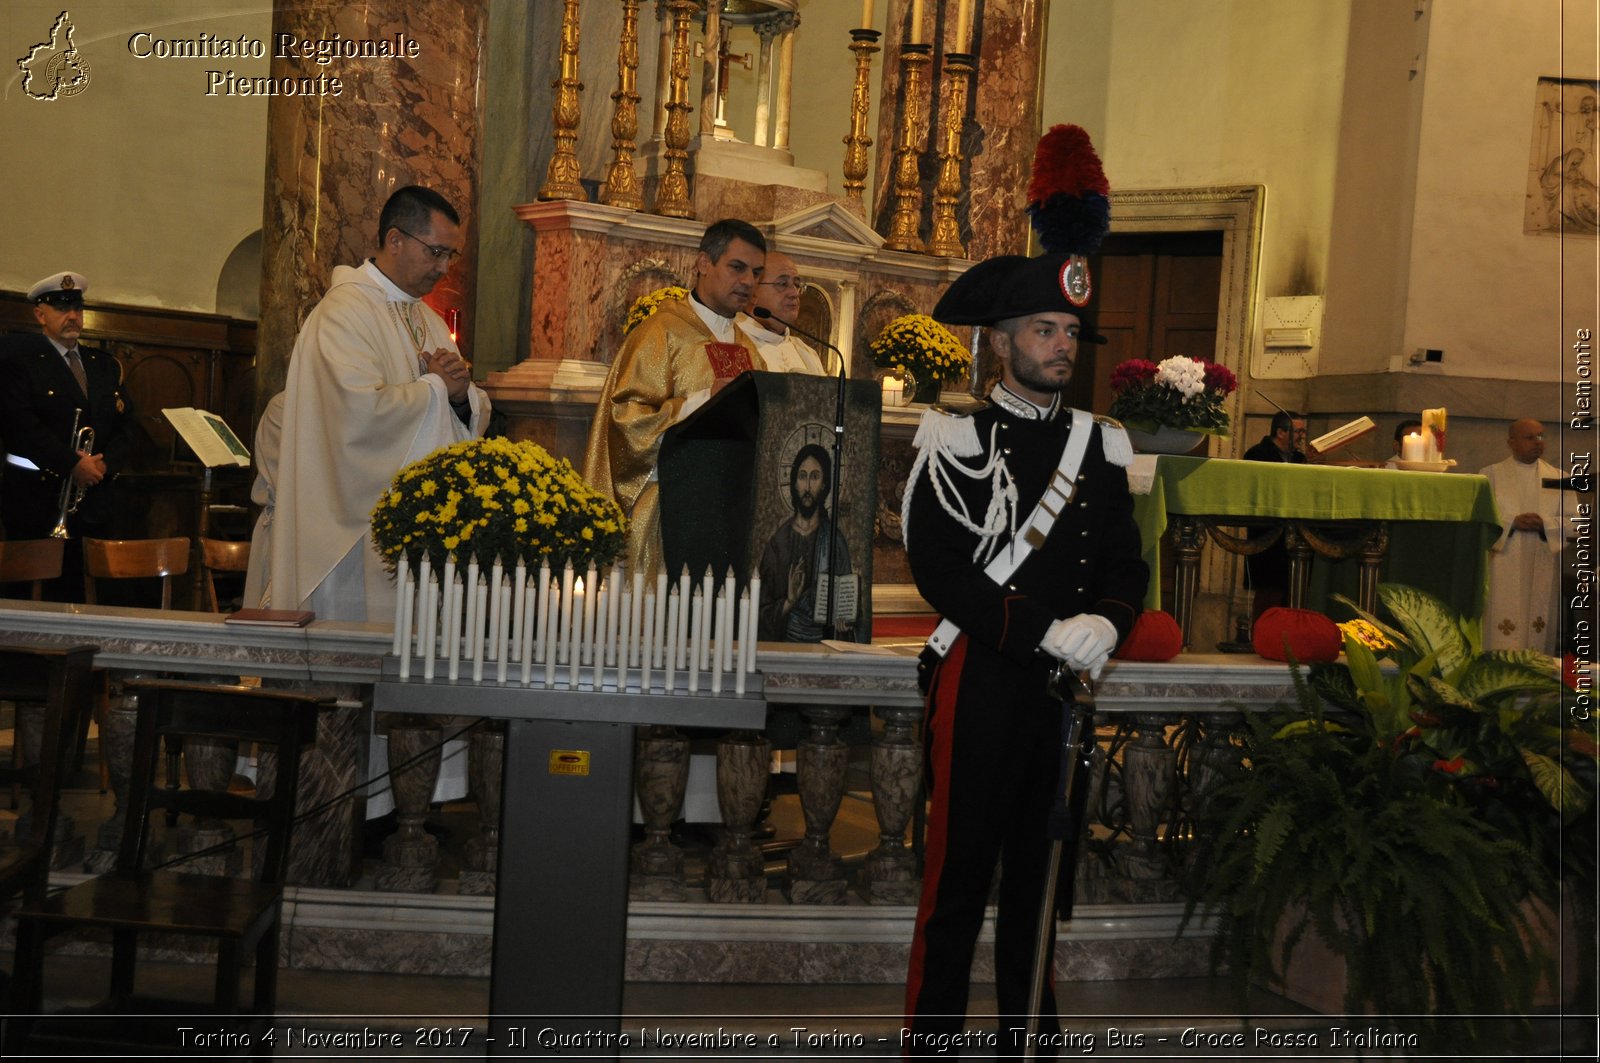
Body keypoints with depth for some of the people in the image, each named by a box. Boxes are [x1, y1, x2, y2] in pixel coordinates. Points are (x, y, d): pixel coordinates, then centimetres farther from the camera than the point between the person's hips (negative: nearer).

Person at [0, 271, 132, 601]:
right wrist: (73, 465, -18)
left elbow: (124, 423, 11)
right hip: (39, 496, -4)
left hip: (95, 498, 5)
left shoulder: (106, 365, 17)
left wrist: (105, 463, -7)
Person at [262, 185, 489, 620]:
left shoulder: (430, 320, 17)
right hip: (360, 531, -8)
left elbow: (474, 418, 18)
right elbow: (362, 411, -24)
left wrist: (462, 393, -6)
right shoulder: (345, 310, -9)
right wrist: (435, 385, -8)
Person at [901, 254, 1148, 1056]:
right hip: (981, 684, -5)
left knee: (1041, 877, 15)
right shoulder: (957, 440, -3)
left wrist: (1105, 623, -12)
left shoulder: (1102, 447, 12)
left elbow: (1126, 565, 11)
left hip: (1067, 688, 5)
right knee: (958, 878, -1)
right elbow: (938, 568, -12)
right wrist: (1046, 631, -18)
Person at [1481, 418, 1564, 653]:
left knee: (1539, 634, 2)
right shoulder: (1491, 475, 6)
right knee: (1503, 639, -7)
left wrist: (1544, 524, -13)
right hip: (1504, 570, -2)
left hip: (1543, 571, 2)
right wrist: (1512, 522, -16)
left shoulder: (1558, 478, 11)